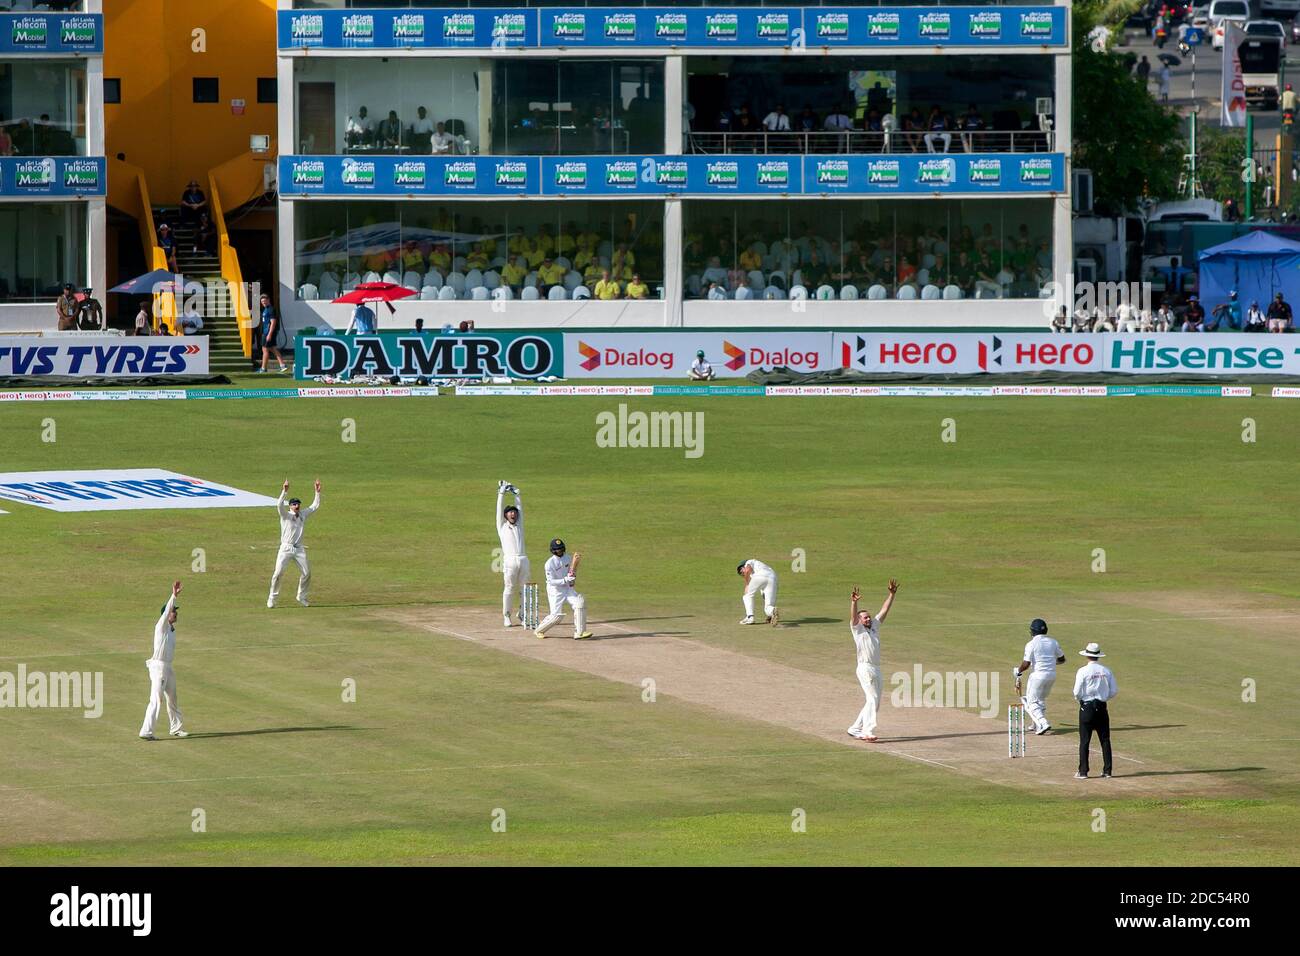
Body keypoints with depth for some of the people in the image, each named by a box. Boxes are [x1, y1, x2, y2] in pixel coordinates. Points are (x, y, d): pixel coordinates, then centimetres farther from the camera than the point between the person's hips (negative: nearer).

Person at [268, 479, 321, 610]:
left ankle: (301, 597, 19)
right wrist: (284, 492, -32)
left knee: (306, 573, 1)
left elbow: (315, 506, 13)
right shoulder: (285, 515, -4)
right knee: (278, 573, -10)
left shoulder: (303, 514, 11)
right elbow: (279, 505, -21)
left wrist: (317, 492, 4)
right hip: (286, 548, -4)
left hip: (299, 549, 4)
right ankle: (272, 598, 1)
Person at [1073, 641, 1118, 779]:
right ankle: (1107, 771, 7)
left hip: (1087, 707, -4)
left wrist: (1078, 698, 9)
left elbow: (1077, 692, -12)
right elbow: (1114, 690, 5)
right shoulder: (1106, 671, 2)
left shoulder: (1083, 671, -10)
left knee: (1084, 741, 0)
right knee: (1105, 740, 8)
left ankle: (1083, 772, -1)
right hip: (1101, 707, 4)